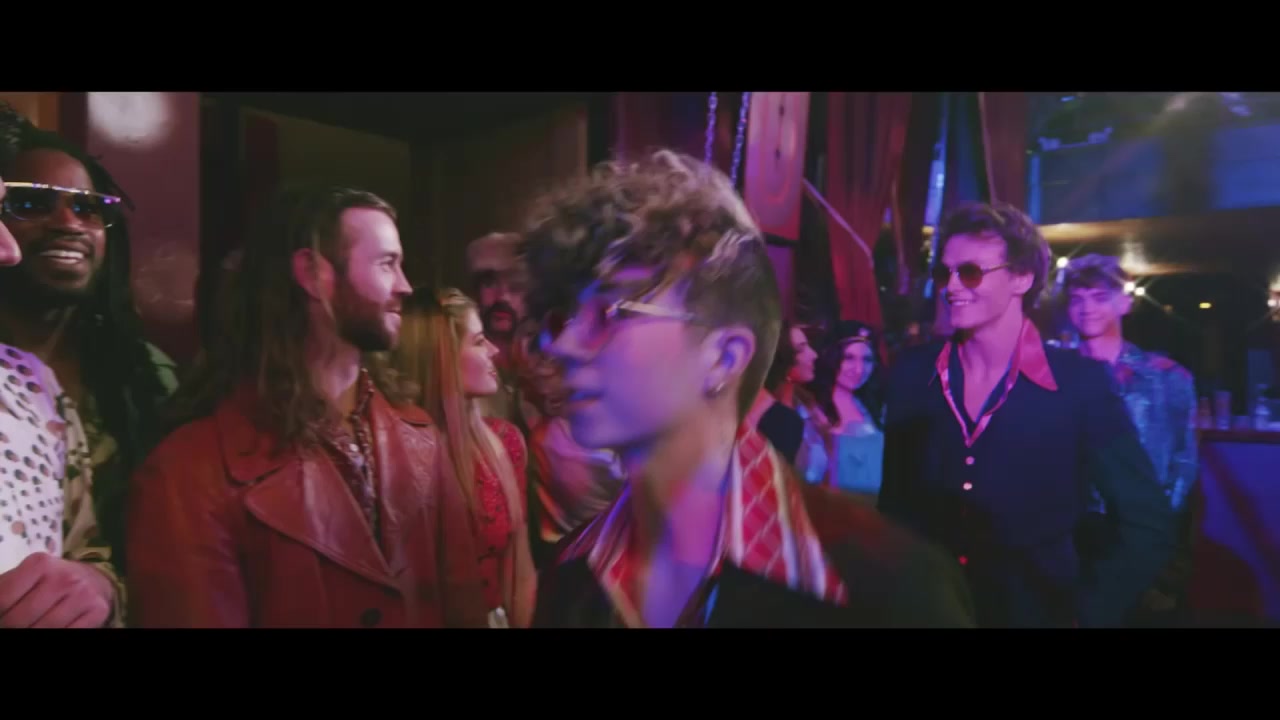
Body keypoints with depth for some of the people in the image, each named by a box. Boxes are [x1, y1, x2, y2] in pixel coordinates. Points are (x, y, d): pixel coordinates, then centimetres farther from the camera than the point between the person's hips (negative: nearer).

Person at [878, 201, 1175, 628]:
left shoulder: (1081, 384, -12)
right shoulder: (911, 372, -6)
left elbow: (1147, 525, -7)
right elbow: (894, 502, 3)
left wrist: (1082, 616, -11)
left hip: (1037, 613, -2)